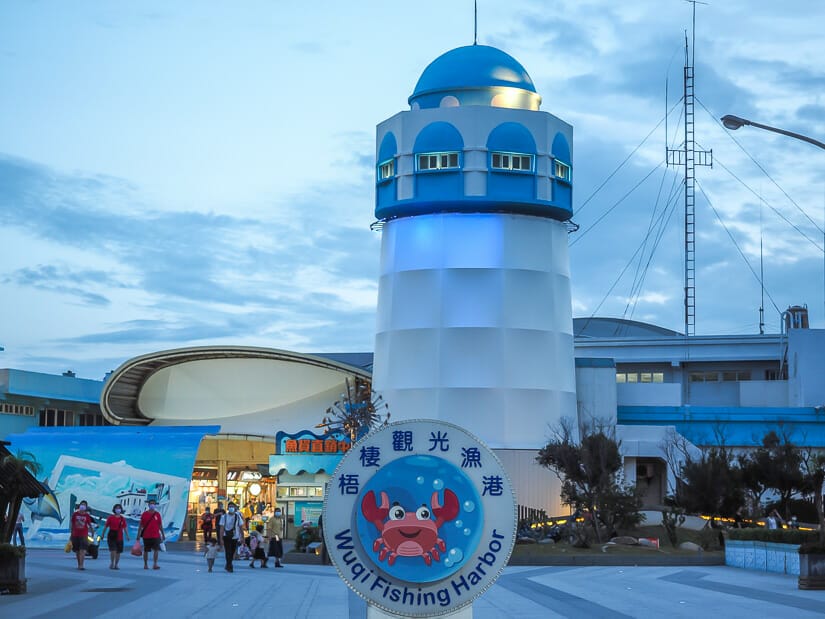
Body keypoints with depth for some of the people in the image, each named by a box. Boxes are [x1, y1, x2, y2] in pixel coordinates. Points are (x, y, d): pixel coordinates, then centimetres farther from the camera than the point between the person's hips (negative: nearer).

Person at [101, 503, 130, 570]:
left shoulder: (122, 519, 8)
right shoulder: (110, 518, 1)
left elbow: (125, 527, 8)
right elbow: (106, 526, 5)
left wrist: (127, 535, -1)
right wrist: (102, 534, 5)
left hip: (119, 537, 3)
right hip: (111, 537, -3)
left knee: (118, 552, 7)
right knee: (113, 550, -15)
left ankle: (116, 565, 18)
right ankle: (112, 563, 1)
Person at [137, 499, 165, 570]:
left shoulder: (157, 514, 5)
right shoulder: (144, 514, 1)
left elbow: (160, 525, 10)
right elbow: (141, 525, 4)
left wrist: (163, 534, 9)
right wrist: (138, 535, 0)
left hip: (156, 536, 1)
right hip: (146, 536, -1)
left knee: (156, 550, -10)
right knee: (146, 551, 6)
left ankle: (155, 564, -8)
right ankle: (145, 564, 18)